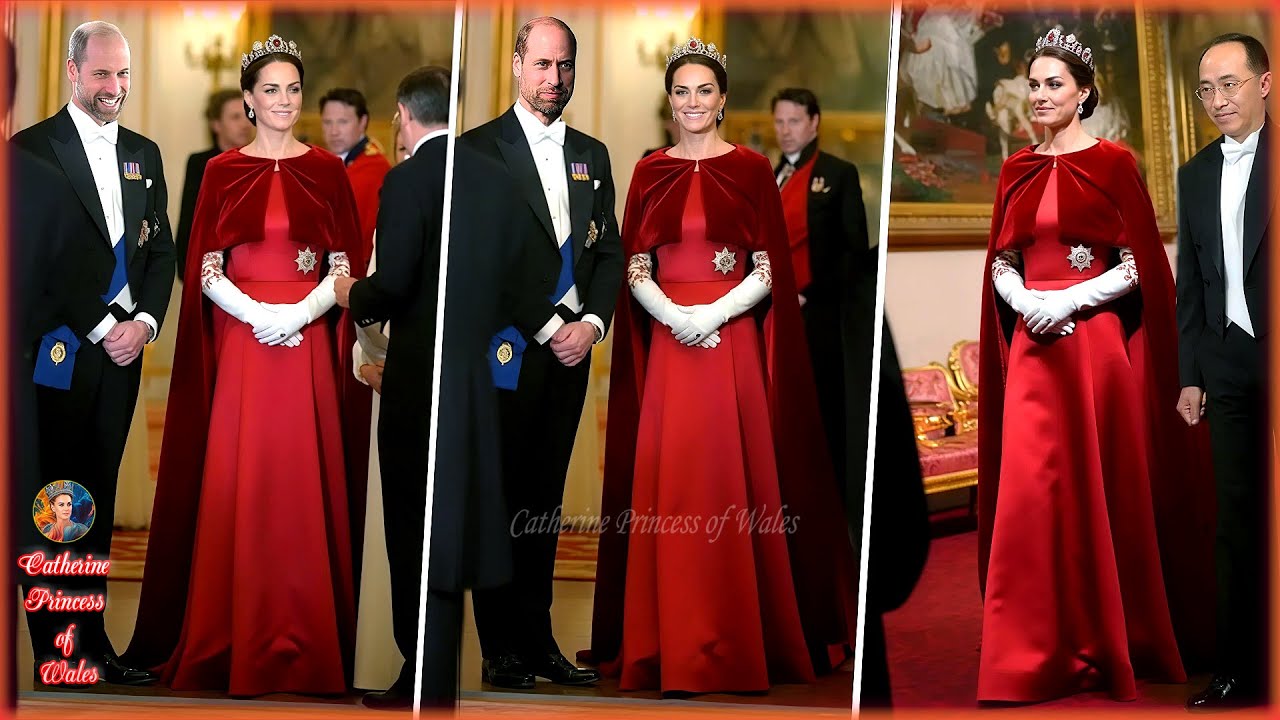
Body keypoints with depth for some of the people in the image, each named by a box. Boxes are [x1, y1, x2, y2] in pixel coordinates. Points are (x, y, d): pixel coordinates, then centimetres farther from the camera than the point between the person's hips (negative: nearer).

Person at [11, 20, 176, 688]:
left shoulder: (144, 153, 14)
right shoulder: (34, 148, -5)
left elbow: (161, 249, 15)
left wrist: (145, 322, -1)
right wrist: (101, 328, -11)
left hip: (124, 348, 5)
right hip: (59, 351, -5)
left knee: (98, 499, 10)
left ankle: (92, 637, 16)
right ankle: (52, 648, 7)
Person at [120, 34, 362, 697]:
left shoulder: (326, 169, 7)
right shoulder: (223, 171, 6)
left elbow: (345, 265, 4)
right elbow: (206, 270, 2)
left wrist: (302, 311, -13)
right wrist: (256, 313, -14)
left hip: (308, 342, 0)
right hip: (241, 341, 0)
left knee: (304, 481, 0)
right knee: (238, 481, -2)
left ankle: (304, 639, 8)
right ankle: (237, 637, 7)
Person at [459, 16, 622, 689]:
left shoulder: (592, 154, 15)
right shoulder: (480, 147, -3)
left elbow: (609, 249, 14)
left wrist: (591, 324, -2)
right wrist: (548, 329, -11)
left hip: (572, 348, 5)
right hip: (506, 350, -5)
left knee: (545, 501, 9)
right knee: (501, 501, 0)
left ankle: (538, 640, 15)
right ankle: (501, 652, 7)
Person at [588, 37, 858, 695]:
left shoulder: (751, 169, 3)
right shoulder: (649, 172, 9)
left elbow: (769, 269, -1)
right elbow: (635, 269, 5)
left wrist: (714, 314, -15)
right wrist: (677, 317, -12)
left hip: (735, 344, -2)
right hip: (668, 345, 2)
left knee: (737, 484, -1)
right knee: (668, 487, 1)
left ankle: (745, 635, 9)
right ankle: (673, 642, 8)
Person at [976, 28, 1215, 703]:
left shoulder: (1113, 162, 0)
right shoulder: (1017, 170, 12)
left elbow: (1139, 265, -4)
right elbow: (1001, 263, 12)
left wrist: (1069, 300, -15)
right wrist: (1025, 302, -8)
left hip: (1097, 342, -4)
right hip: (1032, 347, 4)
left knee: (1104, 488, 1)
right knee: (1030, 490, -2)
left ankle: (1110, 640, 14)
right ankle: (1039, 649, 4)